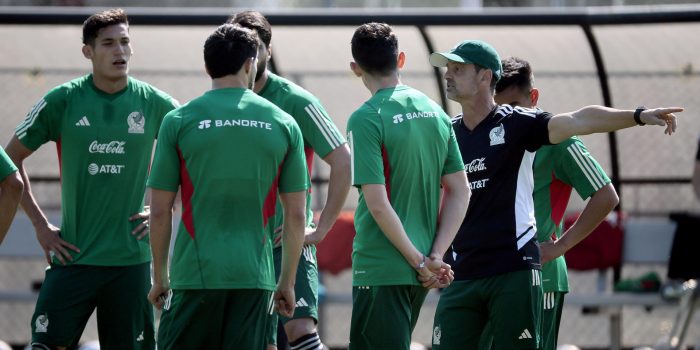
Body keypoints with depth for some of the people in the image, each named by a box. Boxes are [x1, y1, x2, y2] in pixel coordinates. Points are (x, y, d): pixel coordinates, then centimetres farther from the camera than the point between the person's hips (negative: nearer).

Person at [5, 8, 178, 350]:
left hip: (130, 258, 1)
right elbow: (11, 158, 7)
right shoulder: (62, 101, -2)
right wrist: (40, 224, 2)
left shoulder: (156, 103, 2)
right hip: (72, 256, -1)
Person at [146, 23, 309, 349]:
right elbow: (296, 215, 5)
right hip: (254, 275, 2)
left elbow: (160, 212, 0)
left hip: (195, 274, -2)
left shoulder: (178, 121, -1)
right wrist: (287, 282, 14)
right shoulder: (283, 124, 3)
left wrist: (159, 277, 11)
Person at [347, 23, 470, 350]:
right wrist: (435, 257, 2)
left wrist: (421, 262, -11)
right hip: (418, 273, 7)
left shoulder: (365, 119, -13)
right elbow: (460, 192, 7)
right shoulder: (435, 112, 8)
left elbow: (378, 205, -18)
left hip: (381, 270, -7)